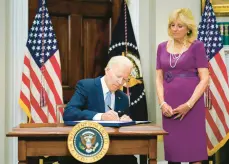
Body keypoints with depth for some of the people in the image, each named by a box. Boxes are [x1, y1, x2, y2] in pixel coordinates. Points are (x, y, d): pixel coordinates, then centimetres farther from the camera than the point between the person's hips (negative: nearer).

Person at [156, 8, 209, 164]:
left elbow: (204, 79, -7)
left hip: (191, 105, -4)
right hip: (169, 106, 4)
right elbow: (159, 78, 9)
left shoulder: (197, 46, -2)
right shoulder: (162, 47, 10)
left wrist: (189, 105, -14)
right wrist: (162, 103, -5)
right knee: (172, 149, 6)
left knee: (193, 149, -1)